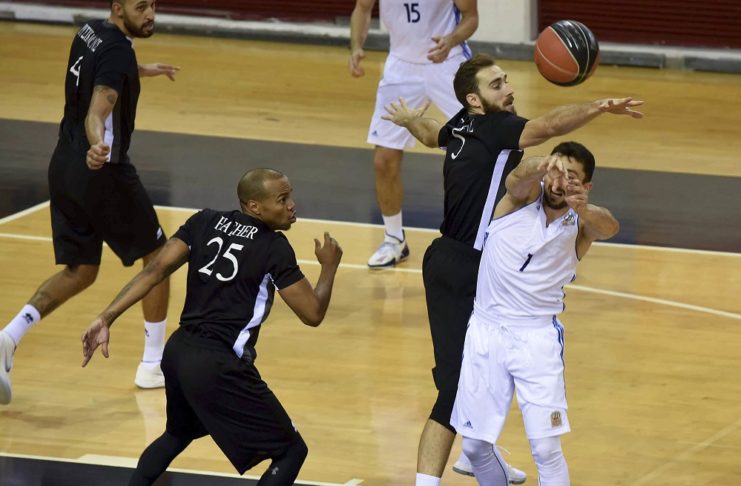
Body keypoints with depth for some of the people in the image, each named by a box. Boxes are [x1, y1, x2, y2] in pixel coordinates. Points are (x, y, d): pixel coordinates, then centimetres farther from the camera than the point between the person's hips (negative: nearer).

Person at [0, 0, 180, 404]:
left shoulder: (89, 33, 8)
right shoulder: (117, 52, -20)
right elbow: (97, 111, -34)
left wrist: (143, 70, 50)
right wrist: (97, 145, -55)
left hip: (65, 169, 8)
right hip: (102, 172, -8)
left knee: (80, 271, 15)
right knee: (158, 255, 11)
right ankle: (153, 364, 19)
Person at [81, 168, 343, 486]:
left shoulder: (206, 222, 8)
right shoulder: (275, 248, -7)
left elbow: (155, 271, 1)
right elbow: (312, 314, -5)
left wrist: (106, 319, 1)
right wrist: (330, 267, 11)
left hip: (178, 351, 7)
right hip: (219, 366, -7)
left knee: (179, 433, 37)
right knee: (291, 451, 3)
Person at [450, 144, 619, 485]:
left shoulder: (579, 223, -5)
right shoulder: (526, 196, -5)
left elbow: (609, 228, -29)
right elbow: (520, 177, -29)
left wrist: (584, 210, -54)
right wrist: (543, 164, -55)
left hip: (537, 338, -1)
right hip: (487, 331, 1)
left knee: (546, 449, -11)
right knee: (475, 447, 6)